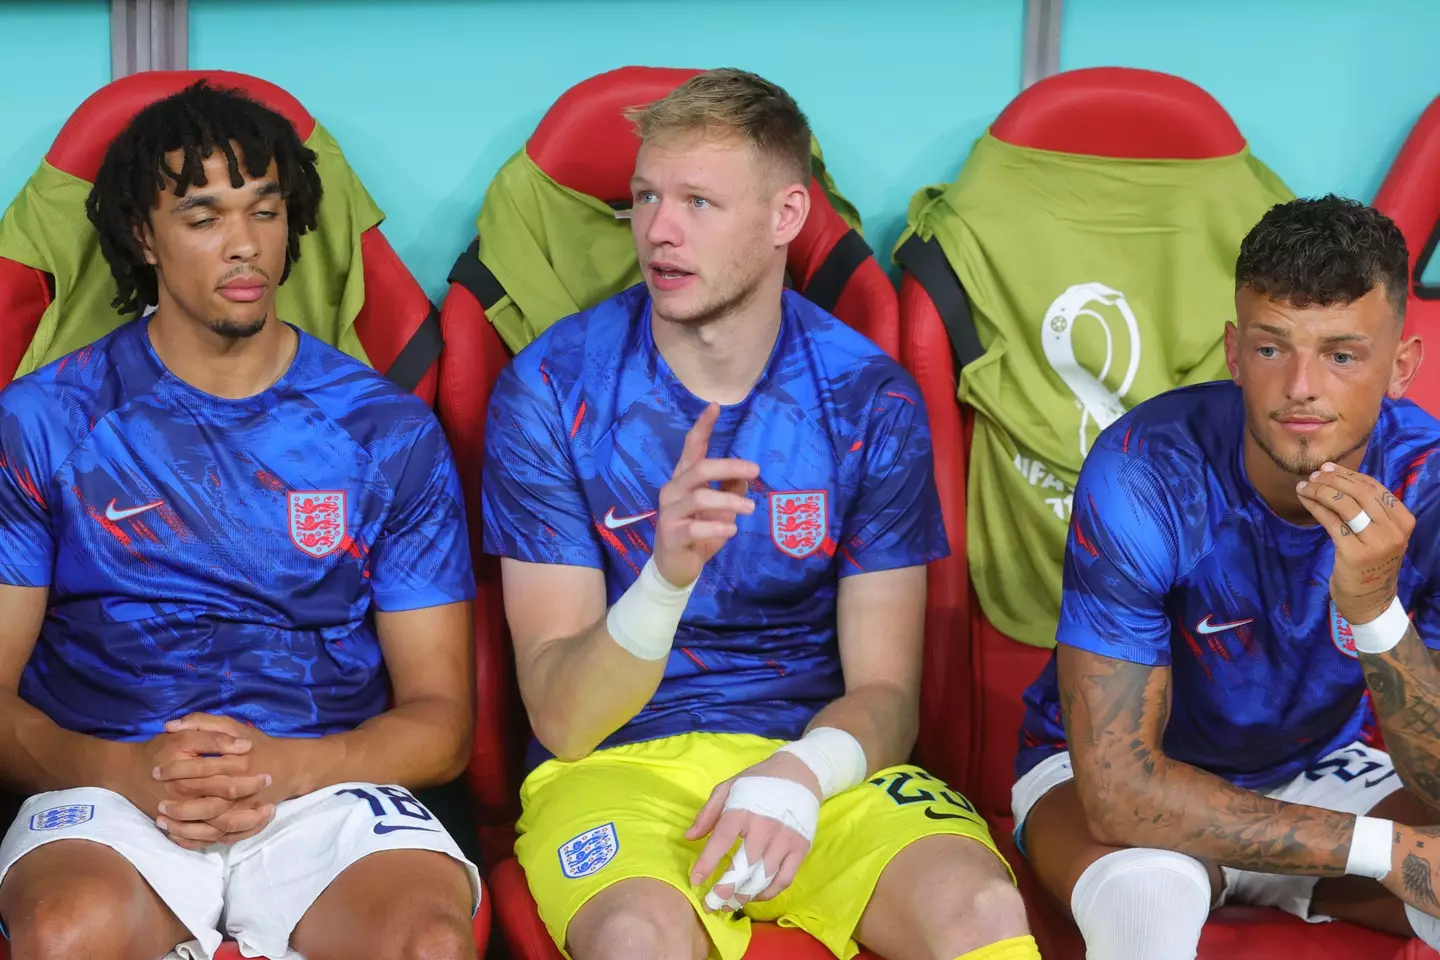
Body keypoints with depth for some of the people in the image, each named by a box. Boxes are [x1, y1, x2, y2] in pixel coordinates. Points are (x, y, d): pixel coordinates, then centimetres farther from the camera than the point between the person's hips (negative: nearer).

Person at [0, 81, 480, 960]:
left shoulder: (391, 432, 10)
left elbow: (441, 719, 8)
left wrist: (287, 767, -12)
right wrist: (125, 773, -15)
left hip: (328, 786, 1)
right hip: (107, 786, 0)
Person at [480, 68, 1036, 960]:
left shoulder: (870, 400, 0)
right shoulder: (549, 389, -6)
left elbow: (885, 692, 2)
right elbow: (562, 720, -10)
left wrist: (796, 776, -20)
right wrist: (666, 578, -30)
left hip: (815, 761, 2)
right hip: (615, 763, -1)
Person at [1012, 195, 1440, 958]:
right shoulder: (1144, 474, -28)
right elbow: (1119, 790, -30)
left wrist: (1374, 610, -40)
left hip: (1316, 773, 4)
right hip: (1120, 777, -3)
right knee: (1151, 888, -36)